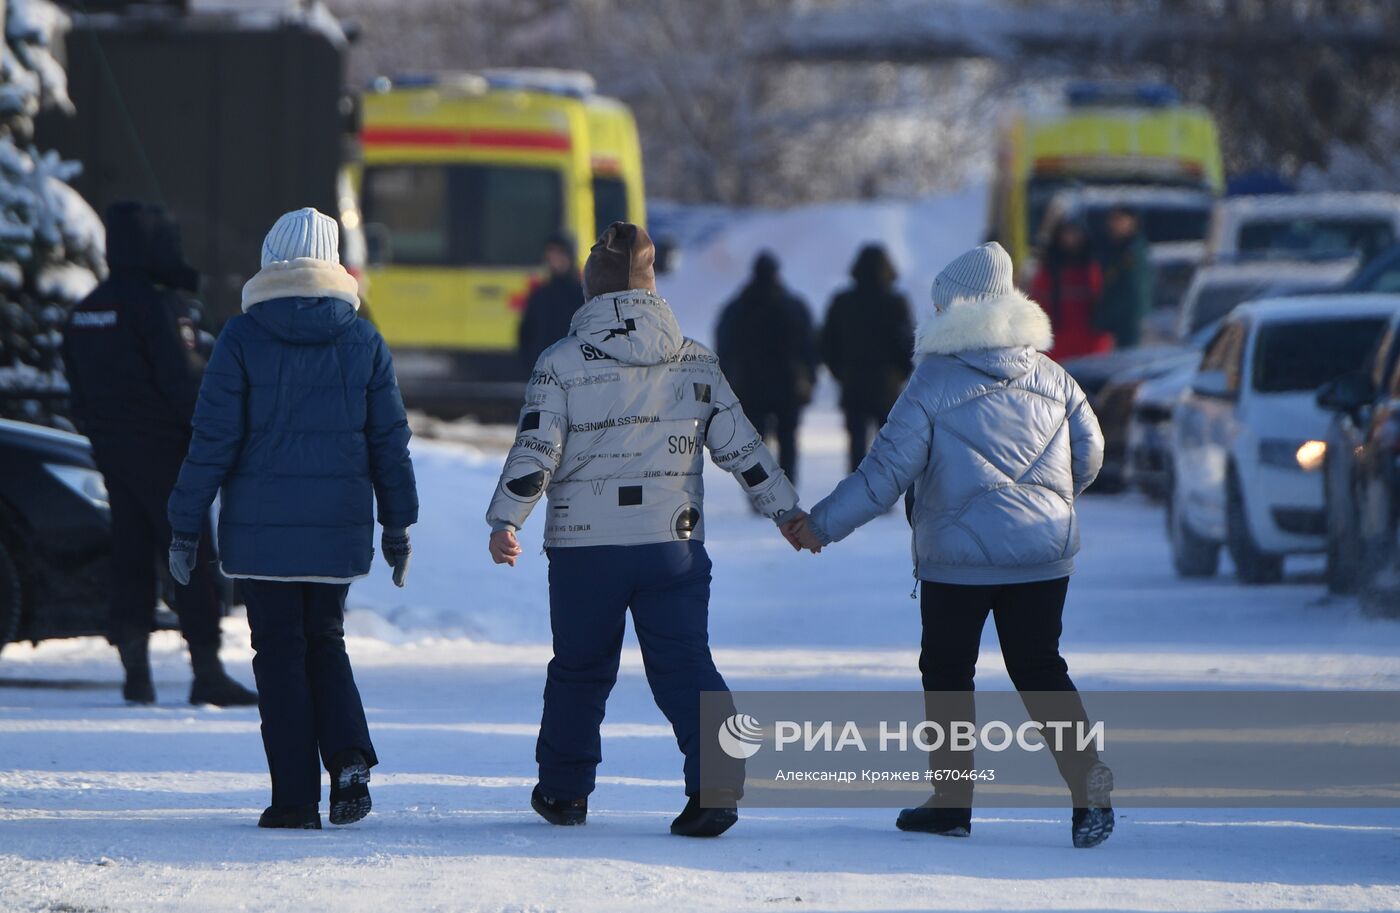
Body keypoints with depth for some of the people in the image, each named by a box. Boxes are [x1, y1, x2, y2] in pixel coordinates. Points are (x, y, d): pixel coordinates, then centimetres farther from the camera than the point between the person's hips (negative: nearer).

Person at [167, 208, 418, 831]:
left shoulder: (243, 337, -7)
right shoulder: (362, 340, 2)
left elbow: (213, 438, -8)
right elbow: (390, 440, 6)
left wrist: (185, 524, -1)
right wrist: (398, 527, 14)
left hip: (261, 527, -3)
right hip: (339, 524, 3)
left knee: (280, 651, 4)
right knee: (324, 640, 19)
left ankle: (296, 797, 2)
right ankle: (349, 758, -3)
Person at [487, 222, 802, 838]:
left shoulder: (562, 363, -4)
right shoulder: (696, 362, 4)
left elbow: (535, 453, -10)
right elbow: (742, 447, 7)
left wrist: (504, 522, -3)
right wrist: (787, 511, 15)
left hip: (584, 547, -1)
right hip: (674, 544, 1)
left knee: (578, 669, 15)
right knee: (684, 664, 1)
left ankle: (563, 791, 25)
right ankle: (717, 779, -17)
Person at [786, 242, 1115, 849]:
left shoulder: (933, 382, -8)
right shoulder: (1050, 377, 6)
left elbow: (887, 471, -11)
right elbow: (1089, 453, 13)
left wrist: (822, 525, -4)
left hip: (958, 558, -4)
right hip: (1045, 553, 4)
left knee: (947, 670, 10)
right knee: (1039, 669, 11)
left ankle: (952, 802, 12)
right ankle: (1090, 787, -7)